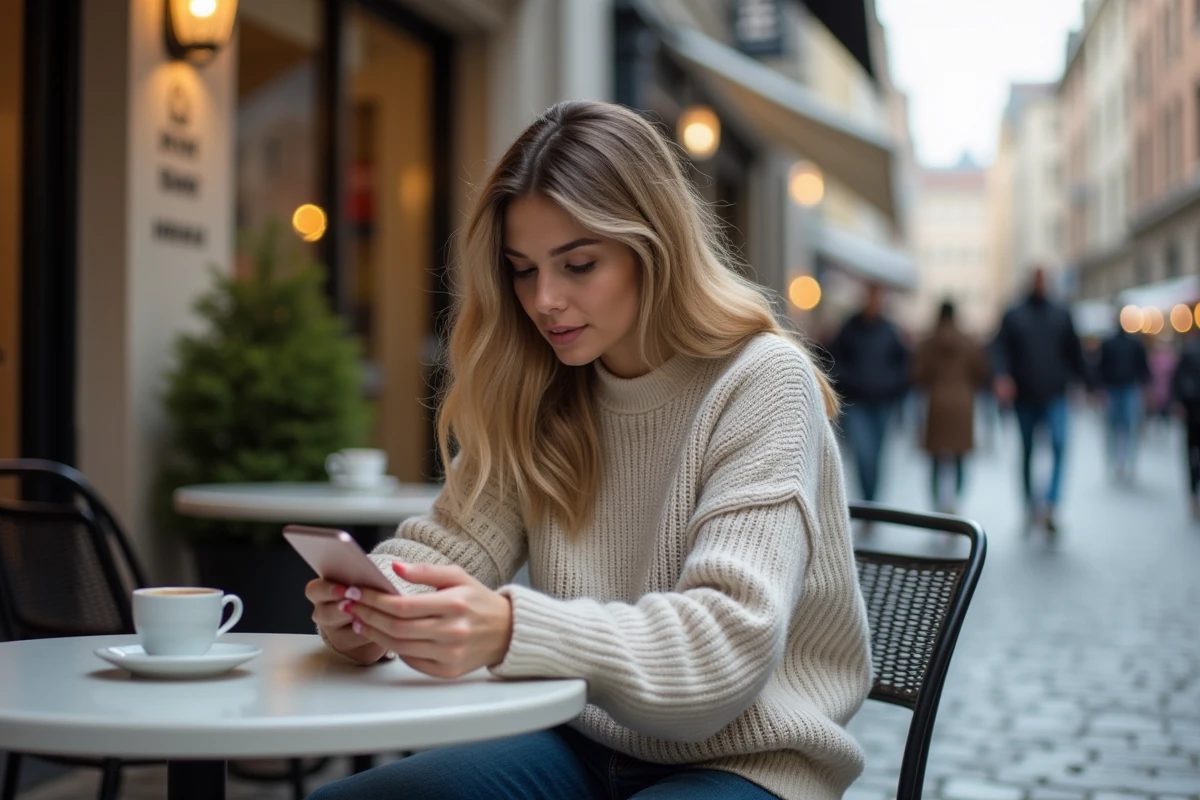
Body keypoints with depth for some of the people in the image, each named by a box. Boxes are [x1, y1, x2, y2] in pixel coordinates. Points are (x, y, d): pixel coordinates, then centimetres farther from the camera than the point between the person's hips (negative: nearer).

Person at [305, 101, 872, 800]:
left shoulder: (761, 382, -15)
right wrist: (371, 609, -25)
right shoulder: (542, 394, 5)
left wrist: (513, 632, -41)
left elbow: (730, 639, -25)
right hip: (588, 744, 6)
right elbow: (454, 538, 0)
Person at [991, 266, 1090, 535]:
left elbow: (1074, 352, 15)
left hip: (1054, 395, 0)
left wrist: (1086, 383, 15)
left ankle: (1050, 504, -23)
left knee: (1060, 443, -19)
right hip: (1025, 395, 0)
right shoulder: (1013, 316, 5)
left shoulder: (1061, 315, 11)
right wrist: (1002, 376, -21)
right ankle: (1031, 501, 25)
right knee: (1027, 451, 9)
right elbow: (1000, 349, -4)